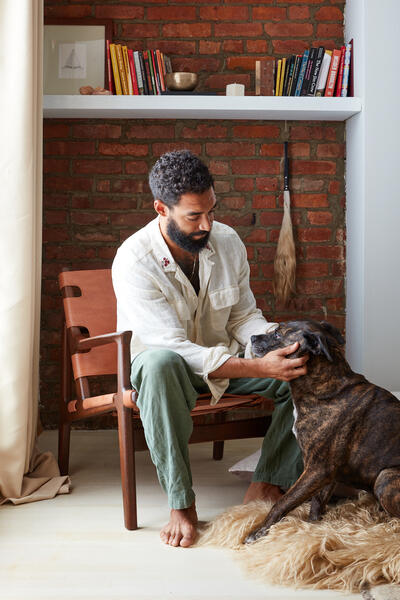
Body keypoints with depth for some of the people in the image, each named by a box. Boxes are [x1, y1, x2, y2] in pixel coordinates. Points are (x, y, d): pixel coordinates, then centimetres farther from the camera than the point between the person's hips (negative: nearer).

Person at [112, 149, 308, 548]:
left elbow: (244, 317, 0)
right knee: (160, 365, -42)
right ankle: (181, 503, -30)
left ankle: (267, 485, -12)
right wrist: (258, 368, -40)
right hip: (165, 361, -5)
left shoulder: (227, 241, -8)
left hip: (225, 357, 5)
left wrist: (279, 341, -24)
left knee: (305, 370, -17)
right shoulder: (133, 261, -25)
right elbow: (175, 348, -31)